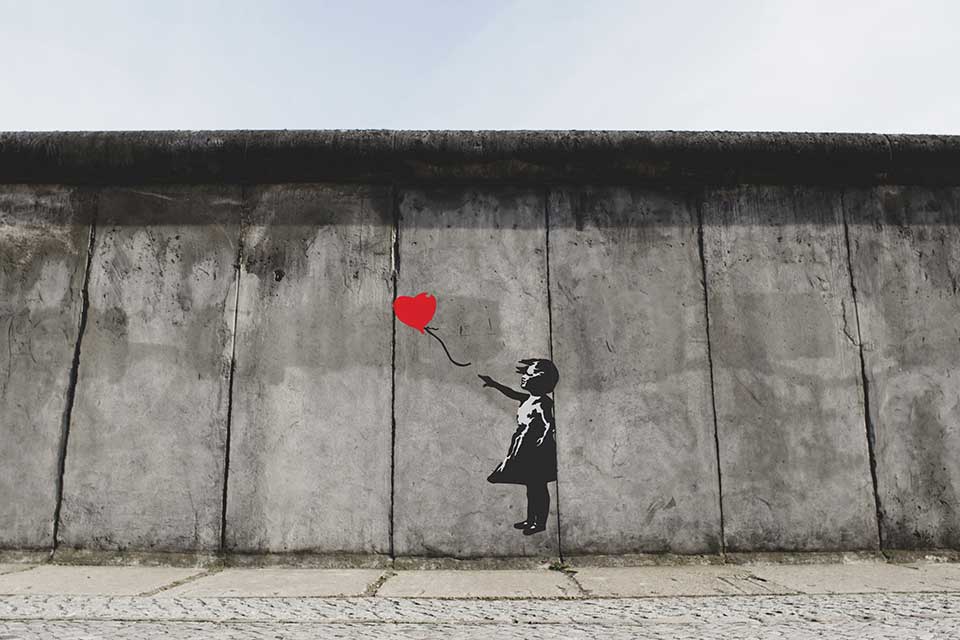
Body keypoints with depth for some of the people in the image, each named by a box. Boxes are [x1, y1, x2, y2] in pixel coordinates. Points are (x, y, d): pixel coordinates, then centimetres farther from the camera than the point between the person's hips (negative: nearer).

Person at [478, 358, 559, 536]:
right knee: (531, 485, 16)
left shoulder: (542, 403, -17)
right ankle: (530, 519, 27)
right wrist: (495, 384, 26)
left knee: (538, 487, 1)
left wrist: (541, 443, -22)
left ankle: (540, 522, 11)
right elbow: (513, 394, 24)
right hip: (526, 450, 9)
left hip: (538, 451, -9)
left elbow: (549, 426, -19)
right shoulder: (528, 399, 8)